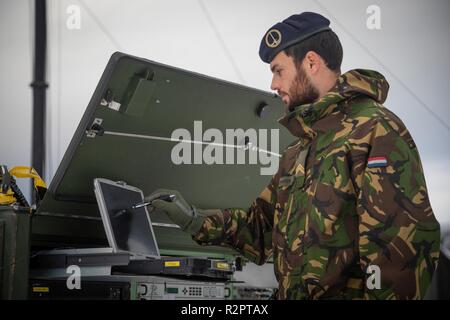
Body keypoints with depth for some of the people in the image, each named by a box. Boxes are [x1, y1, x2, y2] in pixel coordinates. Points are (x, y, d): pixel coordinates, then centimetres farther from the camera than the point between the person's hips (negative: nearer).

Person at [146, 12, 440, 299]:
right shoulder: (297, 152, 20)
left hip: (348, 292, -8)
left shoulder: (375, 130, -11)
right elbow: (265, 227, 21)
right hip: (291, 293, 8)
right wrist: (197, 221, 10)